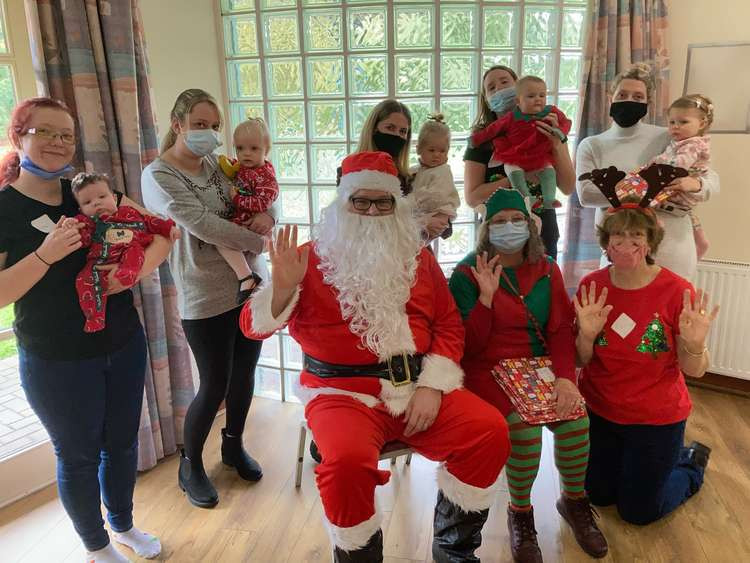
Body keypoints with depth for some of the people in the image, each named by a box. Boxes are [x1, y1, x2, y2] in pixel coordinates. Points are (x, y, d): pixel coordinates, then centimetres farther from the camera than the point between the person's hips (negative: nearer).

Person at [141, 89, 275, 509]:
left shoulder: (217, 165, 10)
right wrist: (260, 241, -14)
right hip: (207, 296, -6)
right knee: (215, 386, 2)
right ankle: (190, 466, 28)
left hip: (250, 284, 6)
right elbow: (201, 224, -21)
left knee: (245, 373, 16)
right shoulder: (159, 176, -9)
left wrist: (267, 215, -6)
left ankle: (234, 445, 41)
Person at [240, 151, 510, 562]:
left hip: (417, 386, 4)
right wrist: (283, 286, -21)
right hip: (343, 391, -3)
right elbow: (254, 326, 0)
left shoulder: (418, 257, 13)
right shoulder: (311, 259, 2)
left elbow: (448, 324, 10)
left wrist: (432, 386, -4)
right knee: (346, 461, -33)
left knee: (490, 432, -15)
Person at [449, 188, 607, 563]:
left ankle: (574, 501, 9)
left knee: (575, 416, -22)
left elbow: (562, 328, 1)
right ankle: (520, 513, 2)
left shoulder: (546, 269, 8)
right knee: (525, 426, -29)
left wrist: (564, 377, -15)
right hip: (489, 370, -3)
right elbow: (468, 346, -10)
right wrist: (487, 296, -23)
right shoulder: (467, 273, -5)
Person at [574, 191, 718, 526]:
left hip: (656, 419, -3)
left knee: (638, 511, 14)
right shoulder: (591, 287, -12)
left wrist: (694, 344, -35)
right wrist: (587, 334, -27)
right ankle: (671, 458, 46)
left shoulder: (677, 291, -20)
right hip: (598, 411, 3)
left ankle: (692, 465, 41)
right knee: (598, 495, 22)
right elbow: (581, 361, -7)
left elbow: (694, 371, -13)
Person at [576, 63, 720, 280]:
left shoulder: (666, 139, 5)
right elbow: (586, 193, -11)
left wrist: (695, 184, -17)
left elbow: (712, 179, 7)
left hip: (671, 244, 0)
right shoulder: (591, 145, 5)